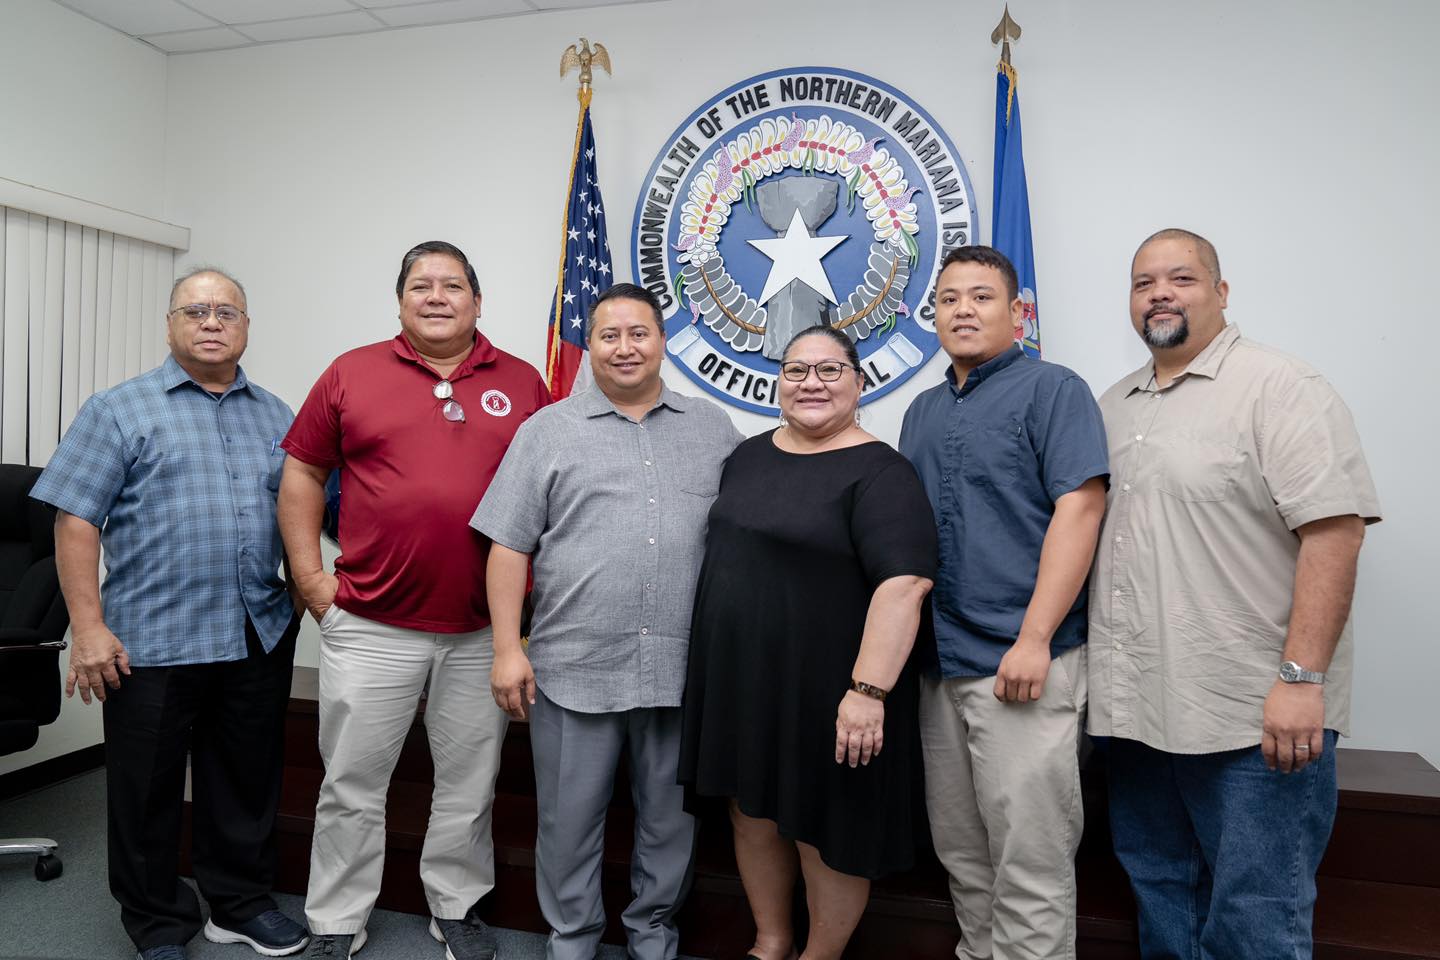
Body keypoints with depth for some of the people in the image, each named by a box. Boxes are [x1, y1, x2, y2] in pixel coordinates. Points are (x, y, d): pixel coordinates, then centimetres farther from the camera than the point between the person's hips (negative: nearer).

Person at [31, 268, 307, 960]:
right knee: (148, 792, 9)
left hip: (261, 638, 3)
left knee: (248, 781, 14)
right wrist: (88, 628, -12)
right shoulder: (119, 410, 0)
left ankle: (241, 903, 32)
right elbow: (75, 521, -6)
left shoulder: (277, 417, 11)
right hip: (153, 642, -3)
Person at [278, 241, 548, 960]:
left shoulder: (522, 384, 5)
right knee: (352, 785, 11)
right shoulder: (351, 373, 4)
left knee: (469, 784, 14)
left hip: (484, 631, 1)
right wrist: (311, 579, 1)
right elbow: (302, 475, 7)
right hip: (369, 626, 0)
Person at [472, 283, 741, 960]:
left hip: (684, 669, 2)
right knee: (569, 820, 11)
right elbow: (509, 545, 0)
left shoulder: (712, 428, 9)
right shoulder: (548, 431, 3)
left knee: (671, 816, 15)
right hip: (574, 668, -1)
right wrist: (507, 650, -6)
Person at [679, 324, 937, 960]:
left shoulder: (878, 472, -13)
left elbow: (904, 583, -23)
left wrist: (869, 690, -28)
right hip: (739, 680, 7)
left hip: (824, 690, -6)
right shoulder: (748, 456, 9)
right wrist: (713, 661, 18)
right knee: (752, 815, 18)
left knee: (824, 830, 9)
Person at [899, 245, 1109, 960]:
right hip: (940, 661, 7)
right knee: (959, 848, 18)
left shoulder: (1053, 391, -4)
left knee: (1028, 857, 1)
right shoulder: (923, 411, 16)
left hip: (1020, 663, -7)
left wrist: (1034, 640, -20)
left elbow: (1079, 510, -15)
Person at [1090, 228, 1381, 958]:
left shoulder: (1279, 389, -7)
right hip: (1135, 708, 7)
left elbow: (1334, 531, -15)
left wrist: (1301, 677, -20)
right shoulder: (1112, 407, 14)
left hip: (1255, 716, -6)